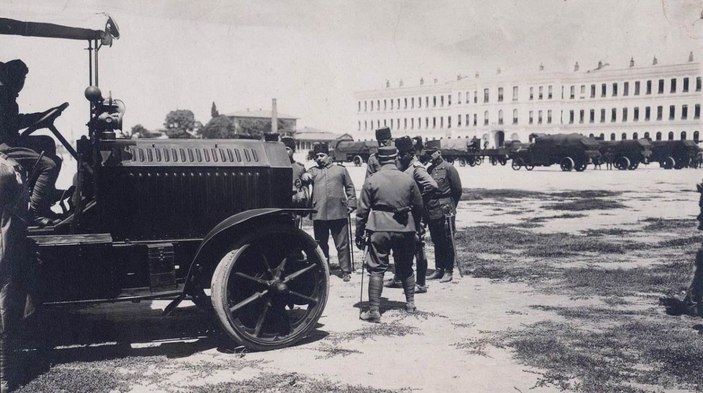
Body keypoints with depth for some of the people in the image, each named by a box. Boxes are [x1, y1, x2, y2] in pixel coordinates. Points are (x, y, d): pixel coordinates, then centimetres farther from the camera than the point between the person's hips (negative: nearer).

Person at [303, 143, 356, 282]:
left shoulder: (340, 170, 11)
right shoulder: (313, 171, 14)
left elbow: (350, 188, 13)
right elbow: (306, 178, -6)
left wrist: (351, 204, 3)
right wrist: (305, 177, -29)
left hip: (339, 213, -2)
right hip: (319, 214, 2)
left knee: (342, 244, 2)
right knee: (321, 244, 11)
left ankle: (346, 271, 10)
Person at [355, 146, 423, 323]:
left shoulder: (371, 181, -4)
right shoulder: (409, 180, 3)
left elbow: (362, 210, -4)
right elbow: (418, 207, 10)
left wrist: (359, 234, 4)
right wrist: (415, 228, 23)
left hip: (379, 229, -2)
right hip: (405, 229, 3)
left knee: (376, 269, 1)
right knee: (406, 267, 19)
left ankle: (374, 310, -2)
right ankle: (410, 302, 26)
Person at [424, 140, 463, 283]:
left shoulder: (448, 168, -7)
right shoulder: (429, 169, 12)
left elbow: (457, 190, -3)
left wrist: (450, 206, 2)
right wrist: (427, 206, 8)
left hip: (444, 212, -7)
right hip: (431, 212, 7)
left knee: (447, 242, 0)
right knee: (436, 242, 12)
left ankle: (449, 272, 6)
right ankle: (439, 270, 21)